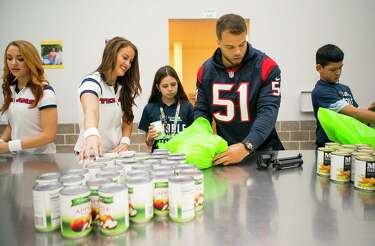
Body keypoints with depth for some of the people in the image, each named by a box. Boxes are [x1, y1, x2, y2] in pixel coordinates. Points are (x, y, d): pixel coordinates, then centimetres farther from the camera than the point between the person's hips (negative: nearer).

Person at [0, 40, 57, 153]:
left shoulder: (44, 91, -16)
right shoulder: (9, 89, 4)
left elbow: (49, 135, -20)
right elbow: (12, 125, 12)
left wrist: (9, 146, -23)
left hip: (40, 157, -6)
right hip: (16, 156, 6)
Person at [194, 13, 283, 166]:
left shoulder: (266, 67, -11)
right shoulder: (206, 71, -1)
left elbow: (268, 111, -19)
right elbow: (201, 111, 5)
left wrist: (246, 146, -33)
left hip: (262, 150, -1)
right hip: (224, 150, 2)